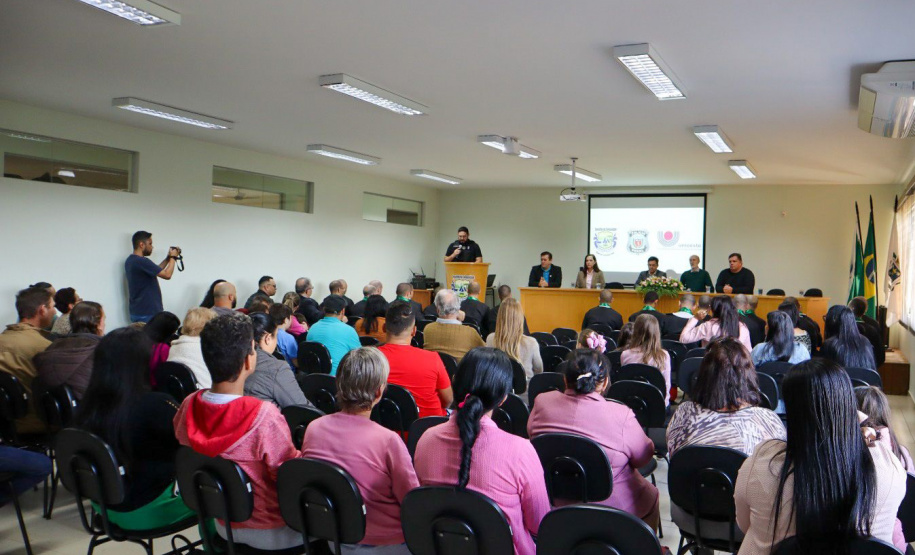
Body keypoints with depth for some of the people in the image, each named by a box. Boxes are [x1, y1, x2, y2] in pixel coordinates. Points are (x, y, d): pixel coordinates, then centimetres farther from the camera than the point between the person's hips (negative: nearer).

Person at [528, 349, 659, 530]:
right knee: (651, 494, 29)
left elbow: (530, 432, 6)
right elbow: (643, 457, -9)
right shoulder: (621, 416, -23)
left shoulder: (542, 403, -12)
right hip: (611, 507, -4)